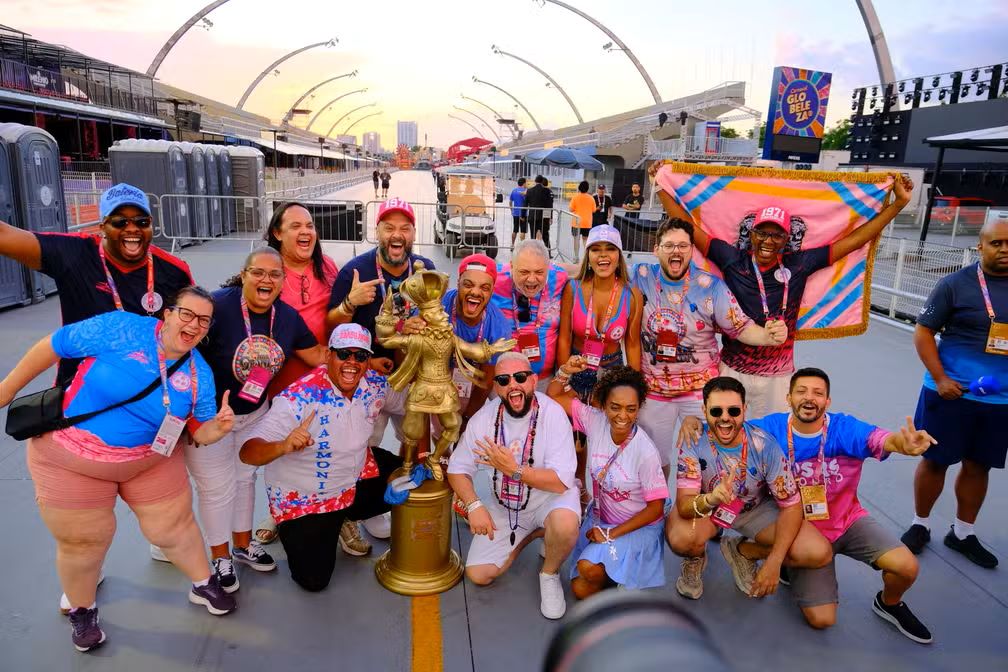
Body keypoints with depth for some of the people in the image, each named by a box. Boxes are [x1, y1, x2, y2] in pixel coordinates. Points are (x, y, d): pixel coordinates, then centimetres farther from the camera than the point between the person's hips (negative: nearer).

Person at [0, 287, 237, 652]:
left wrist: (218, 427, -27)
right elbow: (53, 345, -13)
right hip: (71, 457, -2)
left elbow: (199, 431, -4)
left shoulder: (199, 373, -10)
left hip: (150, 459, 3)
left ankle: (204, 585, 36)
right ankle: (82, 612, 38)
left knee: (174, 526, 10)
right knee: (82, 541, 10)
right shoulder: (122, 329, -23)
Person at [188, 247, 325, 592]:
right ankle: (220, 557, 29)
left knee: (245, 477, 21)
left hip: (254, 412, 6)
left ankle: (243, 545, 41)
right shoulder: (218, 305, -27)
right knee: (218, 486, 6)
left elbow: (319, 356, 0)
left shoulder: (288, 316, -8)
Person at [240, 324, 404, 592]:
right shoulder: (300, 397, -31)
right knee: (313, 580, -4)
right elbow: (248, 452, -36)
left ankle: (346, 517, 19)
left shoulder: (375, 384, -15)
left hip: (358, 476, 5)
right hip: (304, 499, -5)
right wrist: (284, 446, -56)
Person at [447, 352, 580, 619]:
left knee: (565, 524, -37)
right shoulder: (484, 417, -12)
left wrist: (512, 469, -34)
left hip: (549, 497, -4)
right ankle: (532, 534, 22)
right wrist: (474, 506, -22)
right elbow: (458, 468, -5)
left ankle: (549, 574, -3)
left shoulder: (552, 413, -24)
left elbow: (562, 481, -28)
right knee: (478, 575, -1)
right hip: (504, 505, 4)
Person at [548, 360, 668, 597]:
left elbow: (656, 508, -16)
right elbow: (554, 396, -7)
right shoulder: (595, 421, -15)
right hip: (599, 518, 5)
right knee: (581, 590, 2)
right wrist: (565, 371, -27)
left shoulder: (646, 452, -26)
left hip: (638, 526, -4)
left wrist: (611, 534, -17)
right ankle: (614, 567, 28)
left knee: (588, 567, -27)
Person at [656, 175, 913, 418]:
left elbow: (854, 240, 2)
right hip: (732, 370, -1)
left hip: (778, 376, 1)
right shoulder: (732, 260, -6)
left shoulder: (798, 265, -3)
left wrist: (899, 203, 2)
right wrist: (662, 187, -7)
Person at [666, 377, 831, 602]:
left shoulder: (764, 445, -25)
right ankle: (695, 560, 5)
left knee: (819, 553, -18)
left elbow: (791, 505, -16)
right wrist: (711, 499, -57)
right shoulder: (694, 442, -28)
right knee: (681, 538, -36)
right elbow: (683, 505, -33)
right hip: (705, 506, -2)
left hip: (756, 508, 2)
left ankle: (742, 551, 9)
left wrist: (774, 562, -25)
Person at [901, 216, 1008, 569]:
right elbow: (923, 332, -6)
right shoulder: (955, 283, -7)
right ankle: (919, 525, 25)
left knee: (979, 465, 13)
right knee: (935, 460, 6)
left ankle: (962, 533, 30)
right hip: (953, 393, -3)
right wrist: (940, 378, -14)